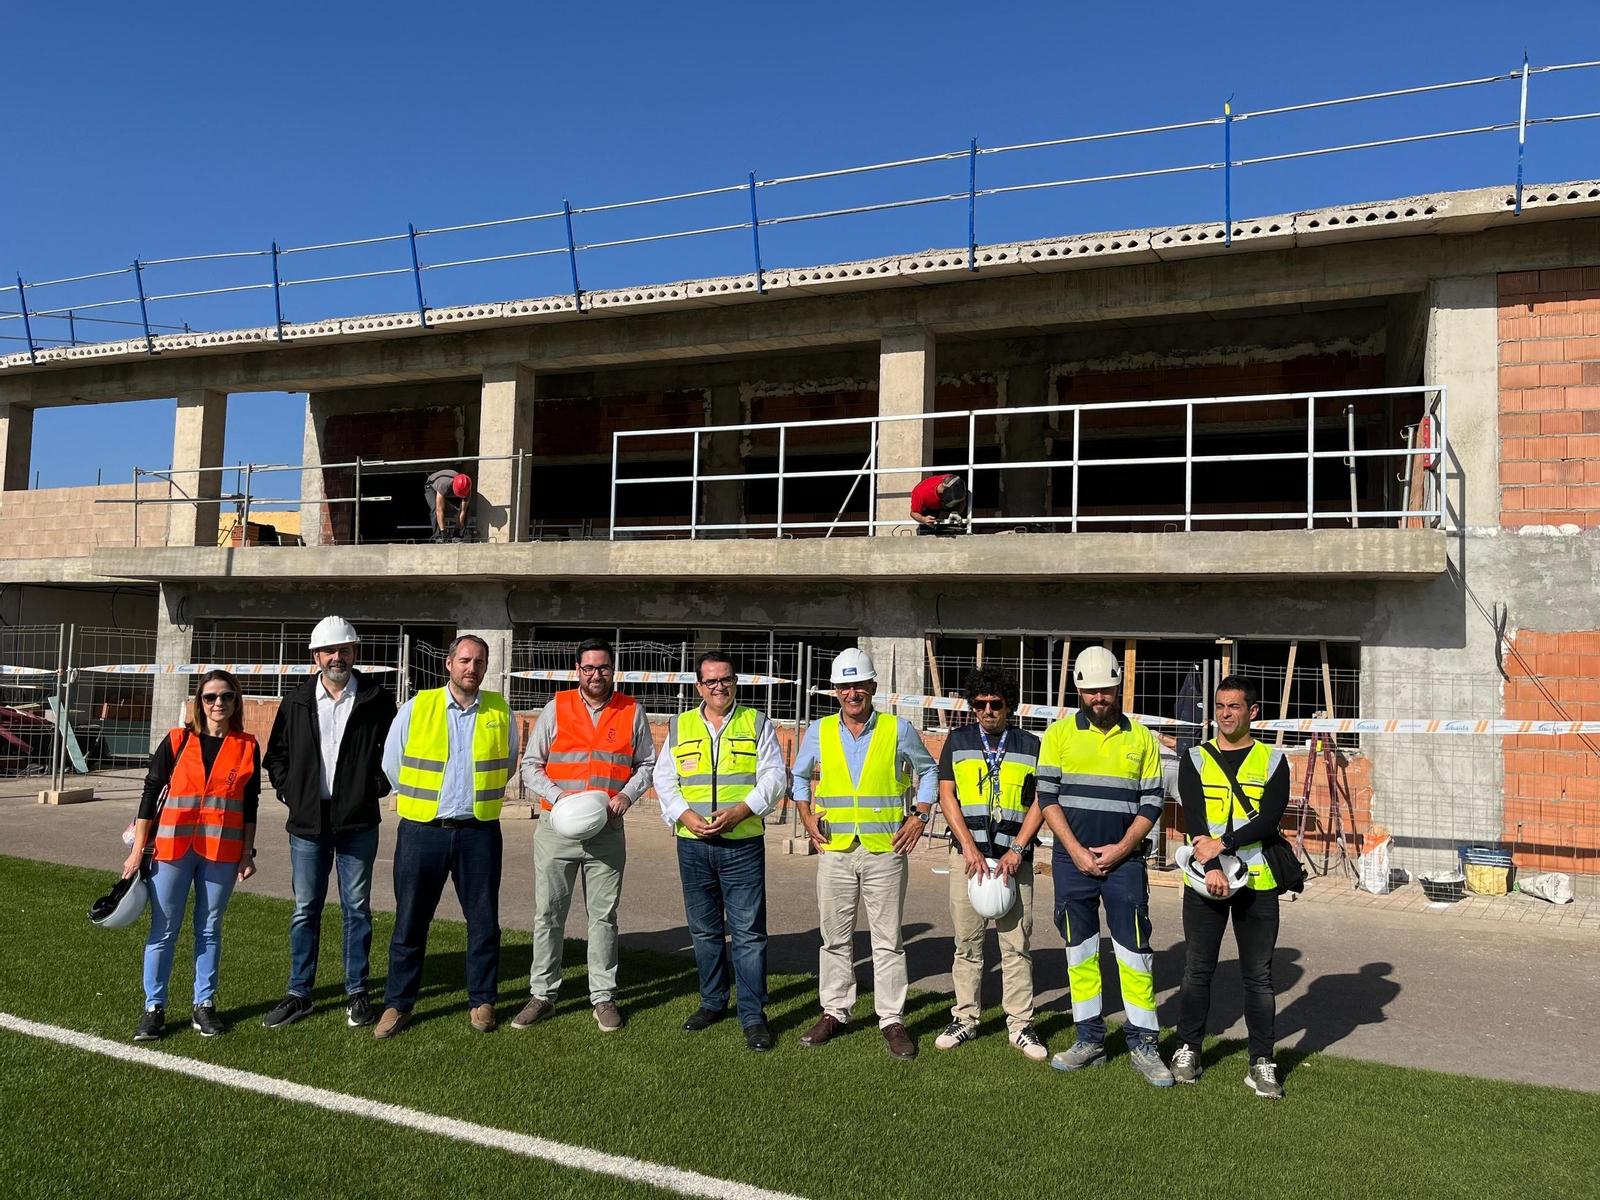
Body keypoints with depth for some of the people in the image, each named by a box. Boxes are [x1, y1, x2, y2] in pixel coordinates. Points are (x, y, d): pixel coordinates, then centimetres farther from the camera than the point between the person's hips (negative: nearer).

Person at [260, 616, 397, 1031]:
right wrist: (288, 790, 2)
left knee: (357, 908, 6)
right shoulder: (296, 702, 5)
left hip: (358, 823, -2)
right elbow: (276, 754, 14)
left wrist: (377, 787, -6)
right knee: (305, 910, 9)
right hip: (308, 822, 2)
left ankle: (357, 993, 17)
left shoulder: (378, 700, -3)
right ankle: (299, 994, 20)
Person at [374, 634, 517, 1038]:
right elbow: (392, 764, 8)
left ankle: (482, 1001, 23)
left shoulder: (501, 713, 2)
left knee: (484, 922, 7)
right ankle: (398, 1004, 21)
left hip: (478, 832, 1)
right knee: (410, 922, 7)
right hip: (421, 831, -1)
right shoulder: (415, 709, -2)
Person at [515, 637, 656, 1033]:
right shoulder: (556, 708, 3)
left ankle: (603, 997, 17)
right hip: (557, 827, 0)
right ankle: (542, 994, 18)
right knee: (548, 914, 5)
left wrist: (627, 795, -7)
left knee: (603, 915, 6)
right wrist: (557, 796, -11)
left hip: (607, 831, 0)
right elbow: (531, 765, 5)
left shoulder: (632, 712, 5)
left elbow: (646, 764, 11)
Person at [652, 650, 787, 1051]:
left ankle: (753, 1015, 5)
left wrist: (739, 811, -15)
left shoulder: (757, 724, 4)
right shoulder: (680, 727, 10)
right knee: (704, 929, 13)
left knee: (748, 932, -4)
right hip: (692, 843, 3)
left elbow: (774, 777, -2)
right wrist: (687, 816, -9)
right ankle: (713, 1002, 30)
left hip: (743, 842, -3)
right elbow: (664, 779, 8)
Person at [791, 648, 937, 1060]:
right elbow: (799, 775, 20)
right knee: (835, 937, 9)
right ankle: (834, 1013, 22)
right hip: (834, 852, 2)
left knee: (889, 940, 3)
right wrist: (807, 818, 8)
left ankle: (892, 1020, 13)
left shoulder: (898, 729, 1)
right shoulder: (819, 731, 6)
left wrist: (920, 816, 3)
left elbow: (928, 770, 14)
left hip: (885, 851, -2)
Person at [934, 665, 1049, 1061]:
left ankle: (1020, 1025, 11)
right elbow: (947, 795, 3)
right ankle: (965, 1018, 17)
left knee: (1017, 944, 1)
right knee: (967, 943, 6)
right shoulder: (958, 740, 8)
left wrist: (1017, 850, -8)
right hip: (967, 854, 1)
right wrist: (969, 846, -6)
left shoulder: (1030, 745, 7)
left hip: (1014, 858, 0)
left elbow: (1040, 802, 3)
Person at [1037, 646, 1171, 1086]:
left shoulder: (1142, 739, 5)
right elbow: (1047, 797, -1)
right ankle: (1090, 1040, 20)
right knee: (1079, 951, 8)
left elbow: (1151, 803, 4)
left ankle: (1142, 1044, 12)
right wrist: (1077, 851, -9)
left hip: (1124, 860, 0)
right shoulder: (1059, 734, 2)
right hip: (1072, 861, 1)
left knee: (1134, 950, 0)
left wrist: (1120, 849, -8)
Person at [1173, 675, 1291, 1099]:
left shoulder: (1273, 761, 5)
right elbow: (1194, 820, -5)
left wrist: (1222, 844, -18)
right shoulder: (1196, 759, 6)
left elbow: (1269, 820, -7)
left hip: (1257, 881, 0)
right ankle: (1188, 1050, 21)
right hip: (1205, 878, 0)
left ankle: (1262, 1063, 15)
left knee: (1258, 976, 5)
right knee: (1197, 971, 7)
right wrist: (1212, 867, -17)